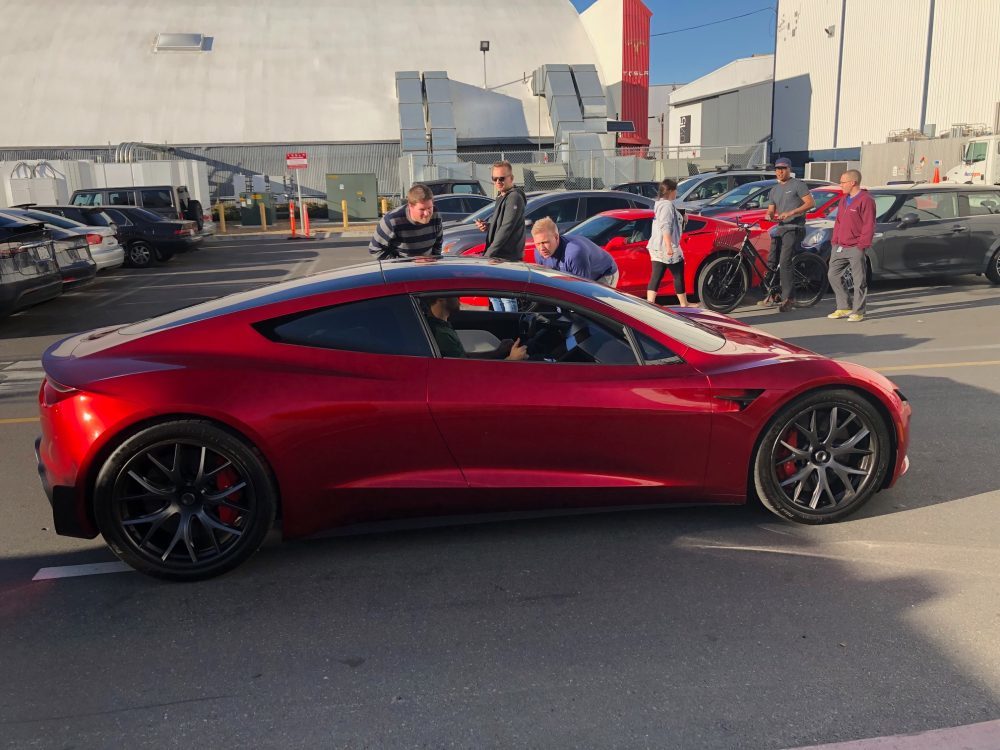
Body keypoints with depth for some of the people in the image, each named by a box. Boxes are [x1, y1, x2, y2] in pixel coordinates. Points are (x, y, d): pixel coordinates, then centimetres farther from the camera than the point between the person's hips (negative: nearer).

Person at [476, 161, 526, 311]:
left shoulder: (514, 197, -14)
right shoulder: (501, 197, 17)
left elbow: (506, 228, -21)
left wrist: (488, 254, -20)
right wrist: (486, 226, 2)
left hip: (507, 258, -10)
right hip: (497, 257, 10)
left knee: (507, 298, -9)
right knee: (494, 295, 17)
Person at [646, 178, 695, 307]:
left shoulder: (659, 204, 16)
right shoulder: (667, 205, -15)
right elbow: (665, 228, -24)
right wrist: (669, 247, -27)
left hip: (657, 247, 9)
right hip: (667, 248, -9)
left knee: (656, 277, 3)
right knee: (679, 275, 5)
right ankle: (684, 303, 16)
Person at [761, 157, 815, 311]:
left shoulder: (798, 184, 1)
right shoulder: (774, 190, 22)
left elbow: (810, 203, -8)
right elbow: (771, 210, 20)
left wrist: (791, 213, -19)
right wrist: (768, 216, -5)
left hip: (793, 228, -7)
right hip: (779, 229, 7)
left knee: (784, 263, -17)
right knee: (771, 262, 4)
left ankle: (786, 298, -16)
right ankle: (771, 295, 12)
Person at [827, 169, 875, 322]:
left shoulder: (866, 200, -9)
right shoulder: (843, 200, 18)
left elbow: (869, 225, -12)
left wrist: (862, 245, -16)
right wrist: (834, 241, 12)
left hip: (855, 249, -9)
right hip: (839, 247, 9)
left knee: (859, 280, -1)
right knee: (833, 275, 8)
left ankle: (858, 312, 5)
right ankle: (843, 308, 17)